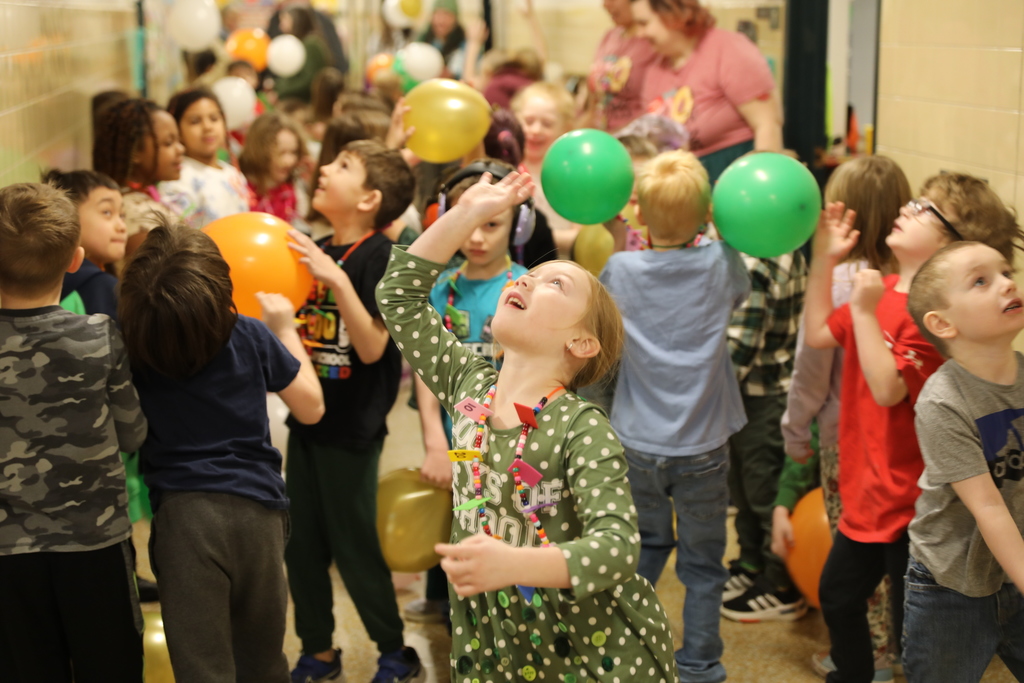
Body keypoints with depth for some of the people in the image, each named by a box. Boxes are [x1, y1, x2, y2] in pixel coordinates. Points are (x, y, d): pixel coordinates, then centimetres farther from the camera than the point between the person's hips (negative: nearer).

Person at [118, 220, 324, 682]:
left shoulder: (134, 349, -4)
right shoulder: (252, 338, -1)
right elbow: (311, 407, 9)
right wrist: (286, 328, 21)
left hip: (182, 516, -2)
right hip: (257, 509, 2)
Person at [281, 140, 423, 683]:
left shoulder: (378, 256, -14)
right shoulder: (316, 251, 7)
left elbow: (373, 347, -21)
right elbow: (291, 331, 13)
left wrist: (337, 281, -29)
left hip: (352, 428, -7)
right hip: (307, 418, 7)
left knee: (354, 546, 3)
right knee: (301, 545, 13)